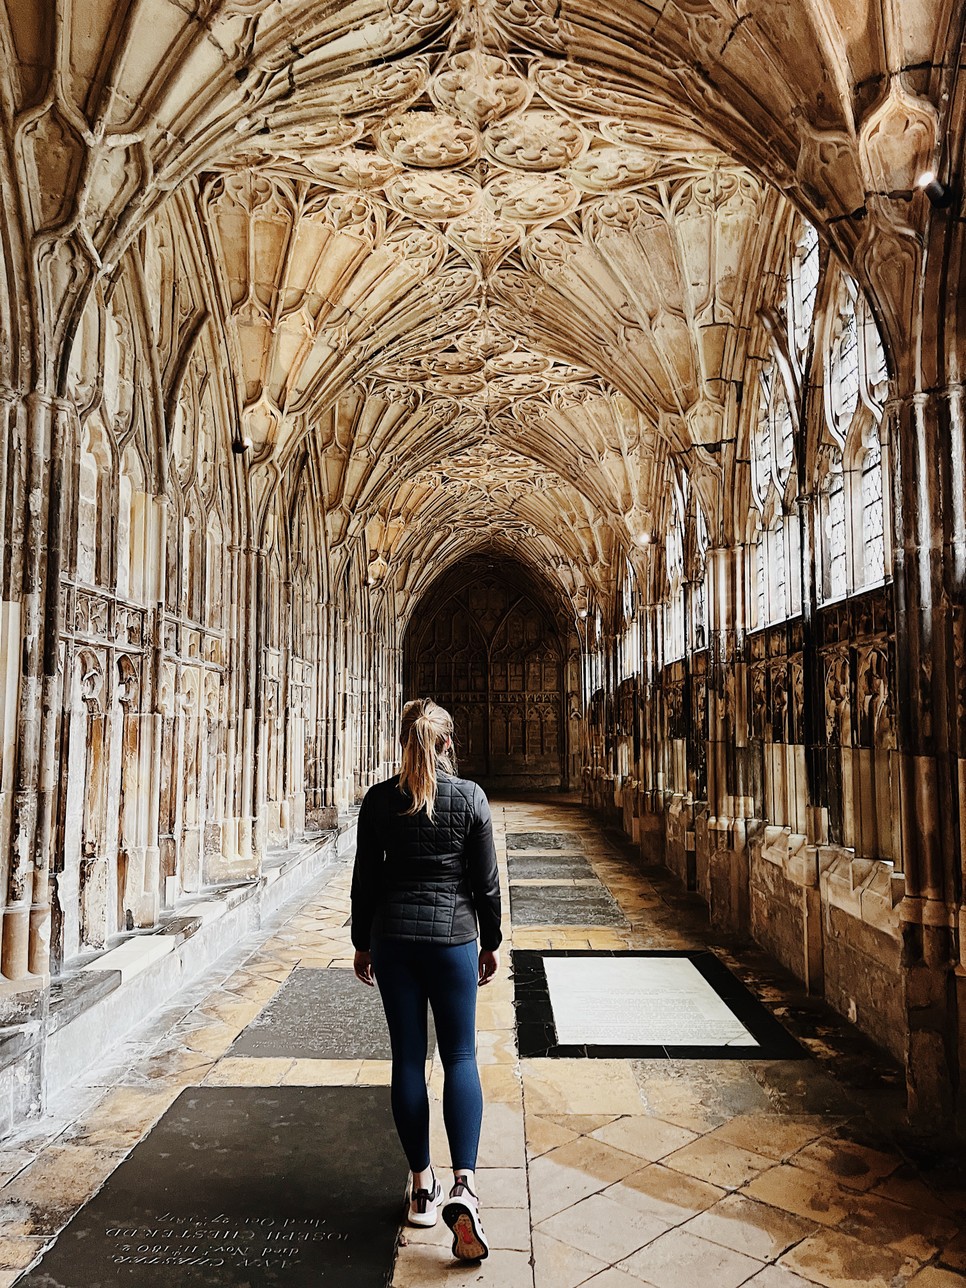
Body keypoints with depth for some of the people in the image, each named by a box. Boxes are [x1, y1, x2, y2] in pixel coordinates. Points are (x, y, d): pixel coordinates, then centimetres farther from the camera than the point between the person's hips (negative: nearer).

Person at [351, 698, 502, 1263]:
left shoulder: (379, 800, -3)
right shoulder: (470, 796, -7)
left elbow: (366, 879, 2)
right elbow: (486, 880, -3)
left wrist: (363, 943, 13)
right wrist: (491, 942, 9)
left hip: (393, 937, 2)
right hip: (452, 936, -1)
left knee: (408, 1058, 11)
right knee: (460, 1056, 8)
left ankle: (422, 1184, 23)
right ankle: (465, 1184, -5)